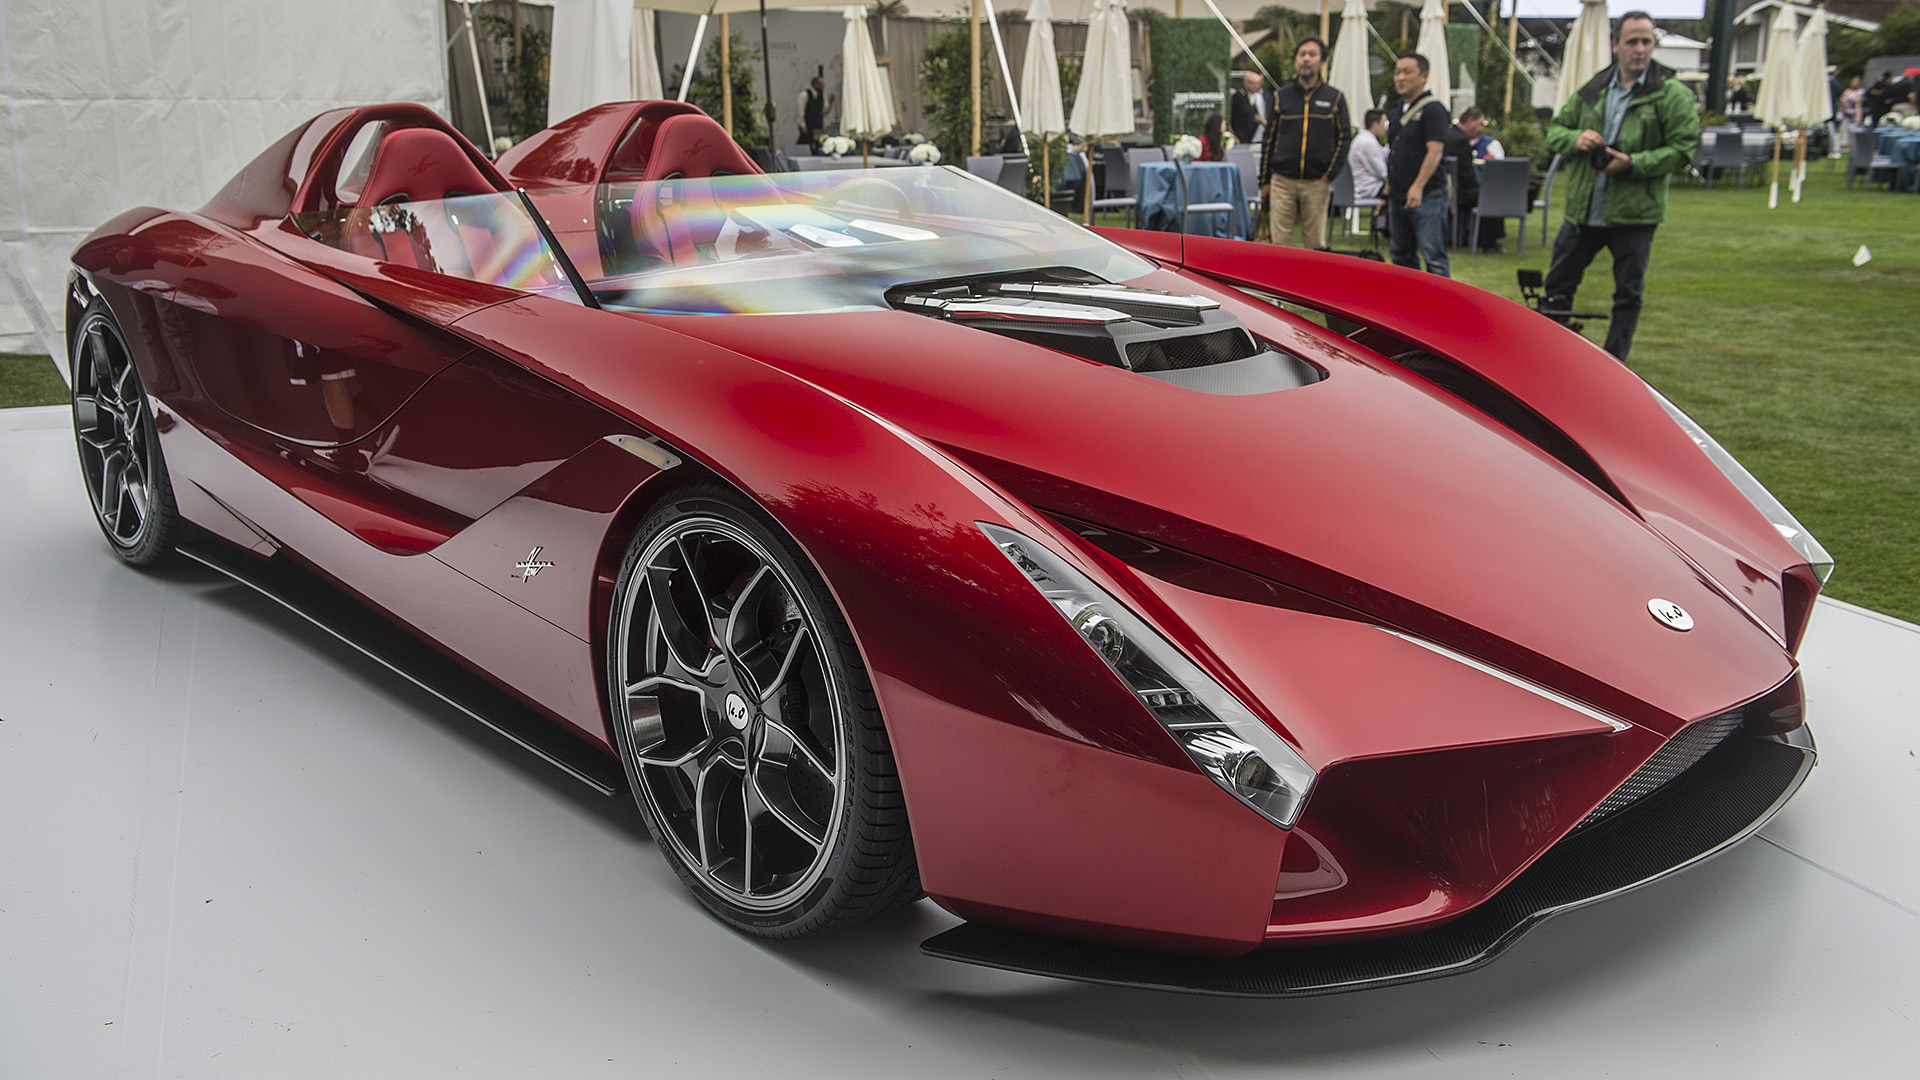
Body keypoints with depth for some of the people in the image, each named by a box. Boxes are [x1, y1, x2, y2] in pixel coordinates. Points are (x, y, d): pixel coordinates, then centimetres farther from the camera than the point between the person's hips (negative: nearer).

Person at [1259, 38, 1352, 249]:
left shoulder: (1334, 98, 7)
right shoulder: (1281, 96, 10)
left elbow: (1344, 137, 6)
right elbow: (1269, 140, 11)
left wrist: (1329, 175, -4)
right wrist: (1264, 182, 8)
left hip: (1317, 184, 0)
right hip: (1282, 182, 0)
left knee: (1315, 244, 3)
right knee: (1280, 242, -2)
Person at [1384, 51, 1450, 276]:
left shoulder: (1432, 109, -9)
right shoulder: (1397, 110, 17)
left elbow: (1434, 151, -18)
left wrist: (1418, 186, -26)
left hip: (1426, 196, -9)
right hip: (1398, 196, 9)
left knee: (1433, 256, -10)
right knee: (1401, 254, 13)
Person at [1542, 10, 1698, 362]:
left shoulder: (1673, 95, -5)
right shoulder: (1591, 91, 8)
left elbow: (1684, 148, -10)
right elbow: (1555, 130, 15)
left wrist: (1633, 163, -21)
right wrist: (1576, 139, -8)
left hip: (1634, 213, -3)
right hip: (1582, 210, 4)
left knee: (1628, 294, 5)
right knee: (1558, 283, 9)